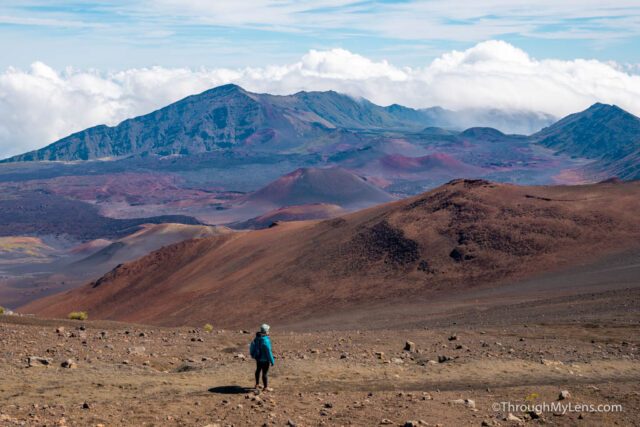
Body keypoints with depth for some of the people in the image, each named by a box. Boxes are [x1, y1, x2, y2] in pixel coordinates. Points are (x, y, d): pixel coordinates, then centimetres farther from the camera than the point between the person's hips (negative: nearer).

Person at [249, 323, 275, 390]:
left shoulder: (257, 337, -4)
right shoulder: (265, 340, -30)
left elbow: (253, 347, 10)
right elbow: (268, 352, -26)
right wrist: (272, 361, -16)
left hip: (258, 358, 9)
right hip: (264, 359, -9)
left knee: (258, 370, 25)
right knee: (265, 373, 5)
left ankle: (257, 384, 41)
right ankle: (266, 387, 17)